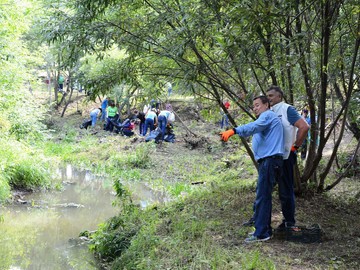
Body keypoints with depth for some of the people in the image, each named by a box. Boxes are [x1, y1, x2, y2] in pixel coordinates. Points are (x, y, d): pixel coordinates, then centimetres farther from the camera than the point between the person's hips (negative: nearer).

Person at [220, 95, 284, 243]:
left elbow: (253, 127, -27)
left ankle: (261, 233, -10)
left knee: (262, 197, -11)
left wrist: (233, 131, -38)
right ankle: (265, 229, 22)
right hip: (266, 161, 11)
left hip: (270, 161, -11)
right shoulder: (265, 119, 27)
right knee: (263, 196, 15)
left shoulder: (267, 115, -8)